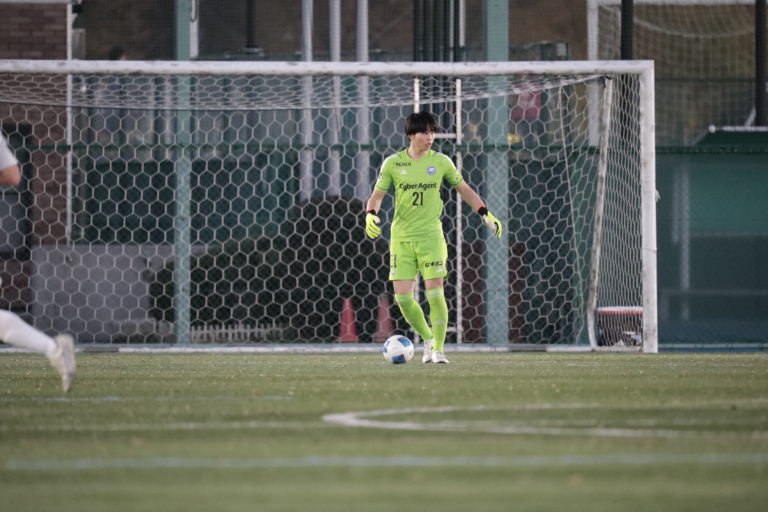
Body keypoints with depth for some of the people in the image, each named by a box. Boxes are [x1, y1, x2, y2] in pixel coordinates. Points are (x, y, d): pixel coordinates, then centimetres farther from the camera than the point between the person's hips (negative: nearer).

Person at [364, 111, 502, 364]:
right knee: (402, 296, -5)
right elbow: (377, 194, 6)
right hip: (401, 236, 1)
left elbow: (463, 188, 15)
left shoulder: (440, 161, 4)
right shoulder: (393, 163, 3)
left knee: (435, 292, -11)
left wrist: (485, 214, 9)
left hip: (431, 234, -1)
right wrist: (371, 215, -14)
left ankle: (439, 348, -2)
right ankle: (428, 339, 17)